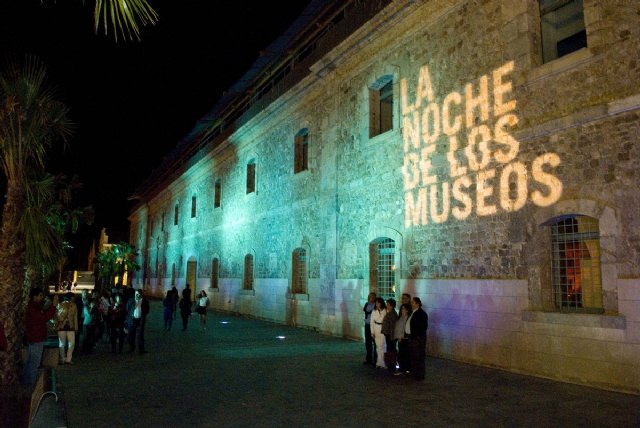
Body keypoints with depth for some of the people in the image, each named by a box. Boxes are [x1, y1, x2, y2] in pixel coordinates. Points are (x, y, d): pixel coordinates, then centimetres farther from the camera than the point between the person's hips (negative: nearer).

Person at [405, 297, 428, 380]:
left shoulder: (422, 314, -13)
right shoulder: (412, 313, 14)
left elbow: (423, 327, -18)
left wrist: (417, 337, -20)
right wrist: (406, 334, 9)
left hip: (418, 339, -9)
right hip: (411, 338, 9)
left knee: (419, 357, -2)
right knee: (413, 357, 17)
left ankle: (420, 376, 5)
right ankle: (414, 373, 28)